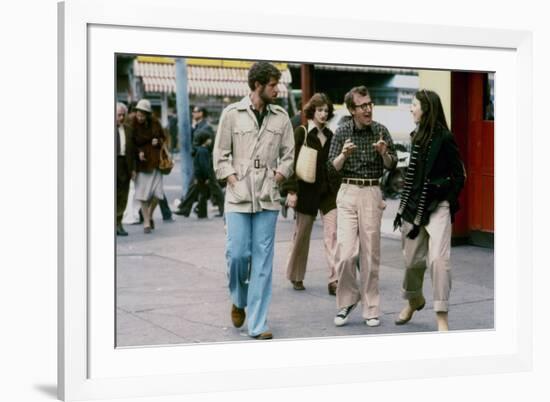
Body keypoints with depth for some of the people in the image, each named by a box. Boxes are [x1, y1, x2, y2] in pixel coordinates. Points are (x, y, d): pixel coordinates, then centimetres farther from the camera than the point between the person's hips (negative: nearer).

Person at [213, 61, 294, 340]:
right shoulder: (232, 113, 2)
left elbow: (288, 155, 13)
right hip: (238, 196, -2)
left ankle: (257, 324, 4)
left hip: (268, 198, 2)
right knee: (237, 254, -6)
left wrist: (277, 178, 0)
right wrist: (233, 181, -6)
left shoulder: (281, 117, 8)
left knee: (263, 260, 0)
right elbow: (220, 154, 3)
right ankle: (239, 301, 25)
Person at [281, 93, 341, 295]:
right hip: (307, 191, -3)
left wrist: (338, 188, 10)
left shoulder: (329, 135, 11)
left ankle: (334, 280, -10)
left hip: (329, 191, 3)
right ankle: (296, 277, 25)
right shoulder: (301, 132, -3)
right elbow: (292, 162, -8)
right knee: (302, 234, 8)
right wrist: (291, 190, -15)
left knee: (332, 234, -8)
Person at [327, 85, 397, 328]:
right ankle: (347, 300, 11)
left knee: (371, 253, 3)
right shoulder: (342, 132, 2)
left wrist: (384, 153, -16)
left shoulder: (381, 131, 3)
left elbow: (392, 166, 5)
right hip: (348, 192, 0)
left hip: (372, 194, 1)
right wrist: (344, 155, -18)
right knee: (346, 252, -10)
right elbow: (332, 169, 1)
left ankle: (371, 309, 11)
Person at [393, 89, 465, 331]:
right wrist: (403, 206, 15)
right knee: (413, 259, 15)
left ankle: (442, 318, -12)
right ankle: (414, 300, 41)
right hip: (414, 205, 7)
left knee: (438, 259, -17)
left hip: (438, 207, -6)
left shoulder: (444, 138, -10)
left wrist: (449, 204, -8)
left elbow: (458, 175, -7)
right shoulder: (417, 136, 10)